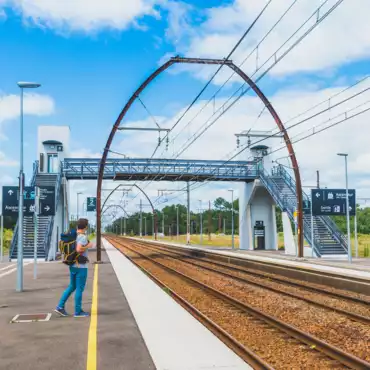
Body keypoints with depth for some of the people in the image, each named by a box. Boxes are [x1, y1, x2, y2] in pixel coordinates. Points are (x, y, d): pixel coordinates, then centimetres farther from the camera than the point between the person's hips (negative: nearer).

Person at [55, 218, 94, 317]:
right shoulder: (83, 237, -18)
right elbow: (79, 249, -31)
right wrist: (88, 246, -15)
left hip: (72, 265, 8)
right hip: (81, 266, -8)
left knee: (72, 287, 18)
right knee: (79, 289, 1)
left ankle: (60, 306, 15)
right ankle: (78, 311, 8)